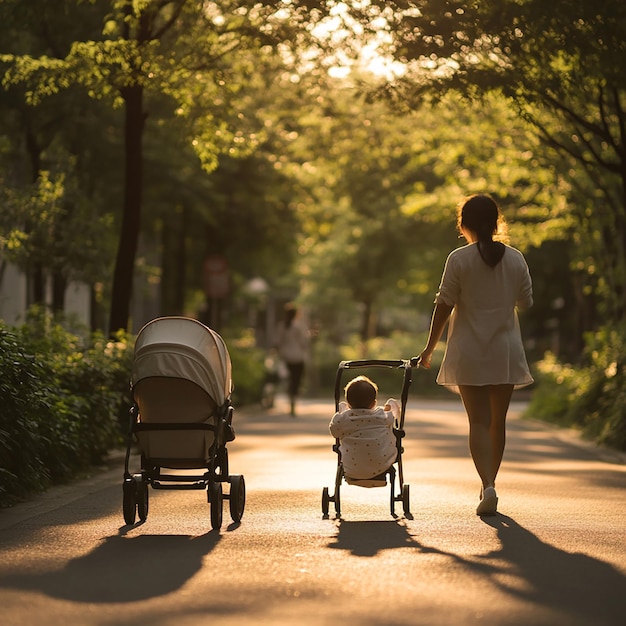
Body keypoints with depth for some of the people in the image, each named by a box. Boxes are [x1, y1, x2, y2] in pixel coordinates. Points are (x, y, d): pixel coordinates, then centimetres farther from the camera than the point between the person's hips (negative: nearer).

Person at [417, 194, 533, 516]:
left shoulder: (459, 259, -8)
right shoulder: (515, 258, 1)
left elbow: (444, 305, -7)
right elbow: (526, 303, 10)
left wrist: (430, 347, 3)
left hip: (469, 351, -3)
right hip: (506, 351, 3)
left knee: (479, 421, -4)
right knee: (498, 420, 14)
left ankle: (488, 486, -20)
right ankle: (490, 484, 24)